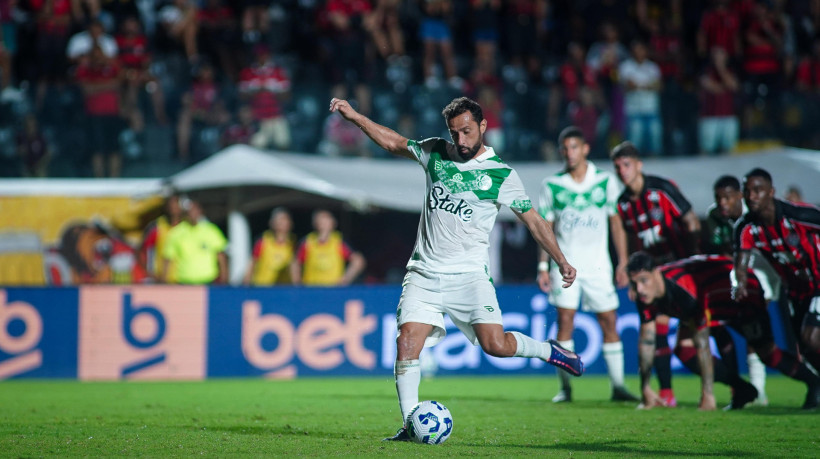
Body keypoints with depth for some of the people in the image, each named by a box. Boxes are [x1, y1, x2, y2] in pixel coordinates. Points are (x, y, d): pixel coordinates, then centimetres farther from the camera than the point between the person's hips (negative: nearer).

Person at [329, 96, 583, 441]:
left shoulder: (502, 175, -2)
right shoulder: (436, 153, 7)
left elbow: (533, 220, 5)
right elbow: (394, 143, 21)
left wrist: (561, 261, 2)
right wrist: (354, 116, 15)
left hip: (468, 274, -3)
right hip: (424, 274, 3)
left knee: (495, 344, -18)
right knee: (407, 343, -12)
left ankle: (549, 351, 11)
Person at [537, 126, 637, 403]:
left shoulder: (606, 181, 3)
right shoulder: (552, 185, 3)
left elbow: (616, 224, 6)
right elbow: (546, 228, 7)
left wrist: (623, 263, 2)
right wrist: (543, 266, 1)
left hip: (597, 264, 1)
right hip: (565, 263, 0)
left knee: (609, 321, -1)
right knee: (565, 320, -10)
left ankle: (618, 386, 5)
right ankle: (565, 387, -6)